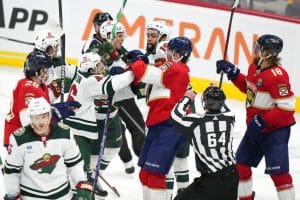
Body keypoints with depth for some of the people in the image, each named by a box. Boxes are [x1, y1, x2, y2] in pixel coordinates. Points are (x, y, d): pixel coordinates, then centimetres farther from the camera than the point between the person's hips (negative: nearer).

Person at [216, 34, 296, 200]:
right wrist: (232, 73, 9)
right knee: (241, 163, 18)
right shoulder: (254, 67, 3)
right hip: (256, 128, 10)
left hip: (276, 129, -10)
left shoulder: (277, 75, -26)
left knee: (278, 171, -14)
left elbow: (287, 107, -26)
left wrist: (263, 122, -27)